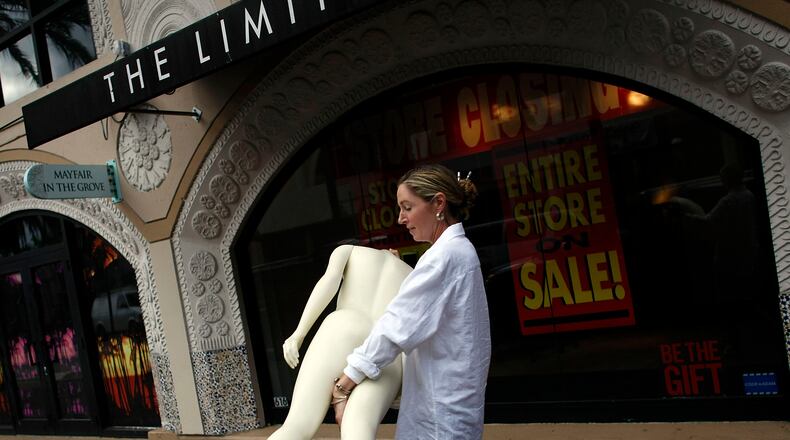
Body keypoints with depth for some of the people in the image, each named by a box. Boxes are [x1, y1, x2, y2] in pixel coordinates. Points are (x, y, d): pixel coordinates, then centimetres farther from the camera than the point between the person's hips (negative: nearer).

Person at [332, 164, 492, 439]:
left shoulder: (445, 254, -16)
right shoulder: (459, 250, 15)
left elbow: (398, 326, -21)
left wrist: (343, 385, -18)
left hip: (441, 410, -9)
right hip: (447, 400, 9)